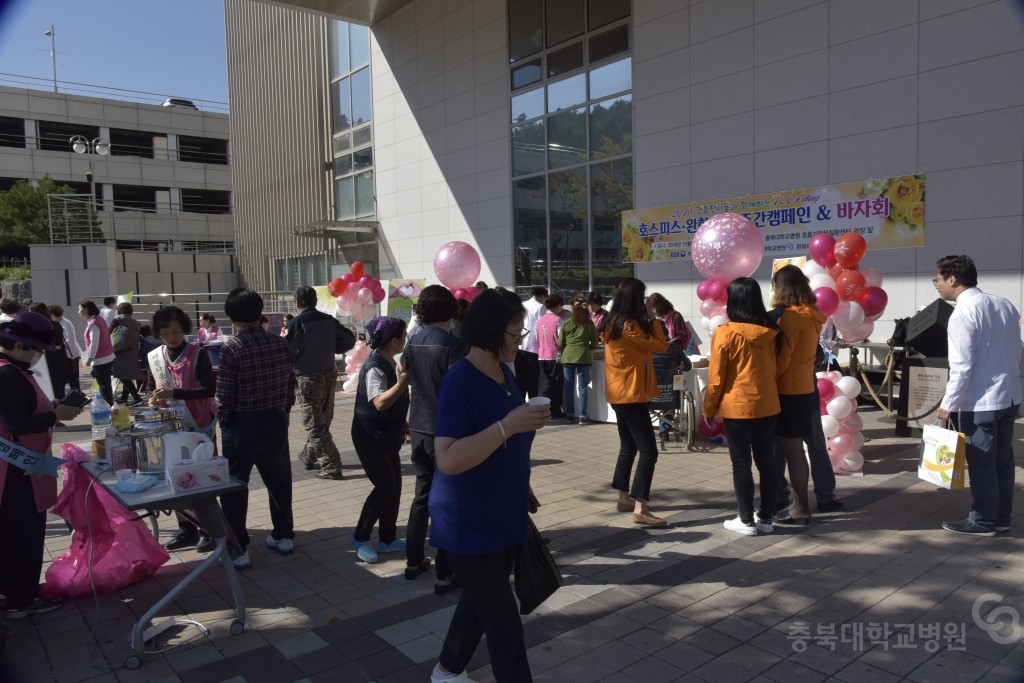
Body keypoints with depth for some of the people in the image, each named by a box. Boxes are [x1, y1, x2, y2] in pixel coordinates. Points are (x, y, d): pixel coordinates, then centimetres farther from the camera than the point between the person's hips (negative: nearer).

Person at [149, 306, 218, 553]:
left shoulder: (198, 354, -12)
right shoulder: (154, 357, 3)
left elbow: (210, 389, -20)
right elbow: (157, 389, 17)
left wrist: (176, 393, -29)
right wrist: (155, 400, -4)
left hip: (200, 426, -5)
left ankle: (209, 530, 14)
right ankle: (187, 529, 24)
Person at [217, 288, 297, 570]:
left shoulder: (232, 347, -15)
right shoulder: (281, 344, 0)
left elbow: (224, 396, -13)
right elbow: (290, 387, 4)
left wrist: (223, 422, 4)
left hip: (243, 424, -5)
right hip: (276, 422, 5)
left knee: (234, 486, 7)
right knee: (279, 480, 17)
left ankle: (238, 550, 12)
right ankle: (283, 536, 30)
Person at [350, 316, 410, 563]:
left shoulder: (391, 363, 8)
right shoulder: (374, 367, -20)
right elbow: (381, 402, -32)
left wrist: (403, 427, 22)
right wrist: (402, 382, -38)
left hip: (387, 436, 9)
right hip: (370, 436, -9)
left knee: (394, 485, 10)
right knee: (385, 486, -9)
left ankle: (388, 538, 21)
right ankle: (360, 537, 7)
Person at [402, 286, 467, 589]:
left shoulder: (413, 342, 4)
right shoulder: (453, 344, -16)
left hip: (418, 428, 7)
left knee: (422, 496, 19)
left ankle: (414, 562, 28)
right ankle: (444, 575, 7)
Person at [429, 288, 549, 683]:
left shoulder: (504, 372, 4)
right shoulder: (459, 382, -23)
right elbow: (448, 459, -32)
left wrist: (521, 488, 19)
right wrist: (508, 425, -34)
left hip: (502, 517, 8)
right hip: (469, 524, -8)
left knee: (480, 602, 23)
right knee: (504, 621, 0)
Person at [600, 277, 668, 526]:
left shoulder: (612, 324, 9)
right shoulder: (629, 326, -19)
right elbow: (660, 346, -12)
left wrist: (647, 320, 6)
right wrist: (652, 319, -2)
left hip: (619, 394, 10)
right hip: (631, 395, -10)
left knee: (628, 447, 18)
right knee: (648, 451, -10)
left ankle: (624, 498, 27)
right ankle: (640, 509, -11)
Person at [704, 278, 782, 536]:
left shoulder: (725, 333, -14)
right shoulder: (771, 332, 0)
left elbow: (716, 378, -10)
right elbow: (774, 367, 11)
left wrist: (709, 410, 1)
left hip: (737, 408, -5)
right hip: (768, 406, 5)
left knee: (741, 465, 4)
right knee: (766, 463, 11)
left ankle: (746, 521, 12)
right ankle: (766, 518, 21)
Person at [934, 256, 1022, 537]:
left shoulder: (963, 314, -18)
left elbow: (961, 366, -20)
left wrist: (948, 404, -12)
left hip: (980, 402, -8)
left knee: (980, 463, 4)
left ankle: (983, 521, 15)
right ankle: (1001, 517, 28)